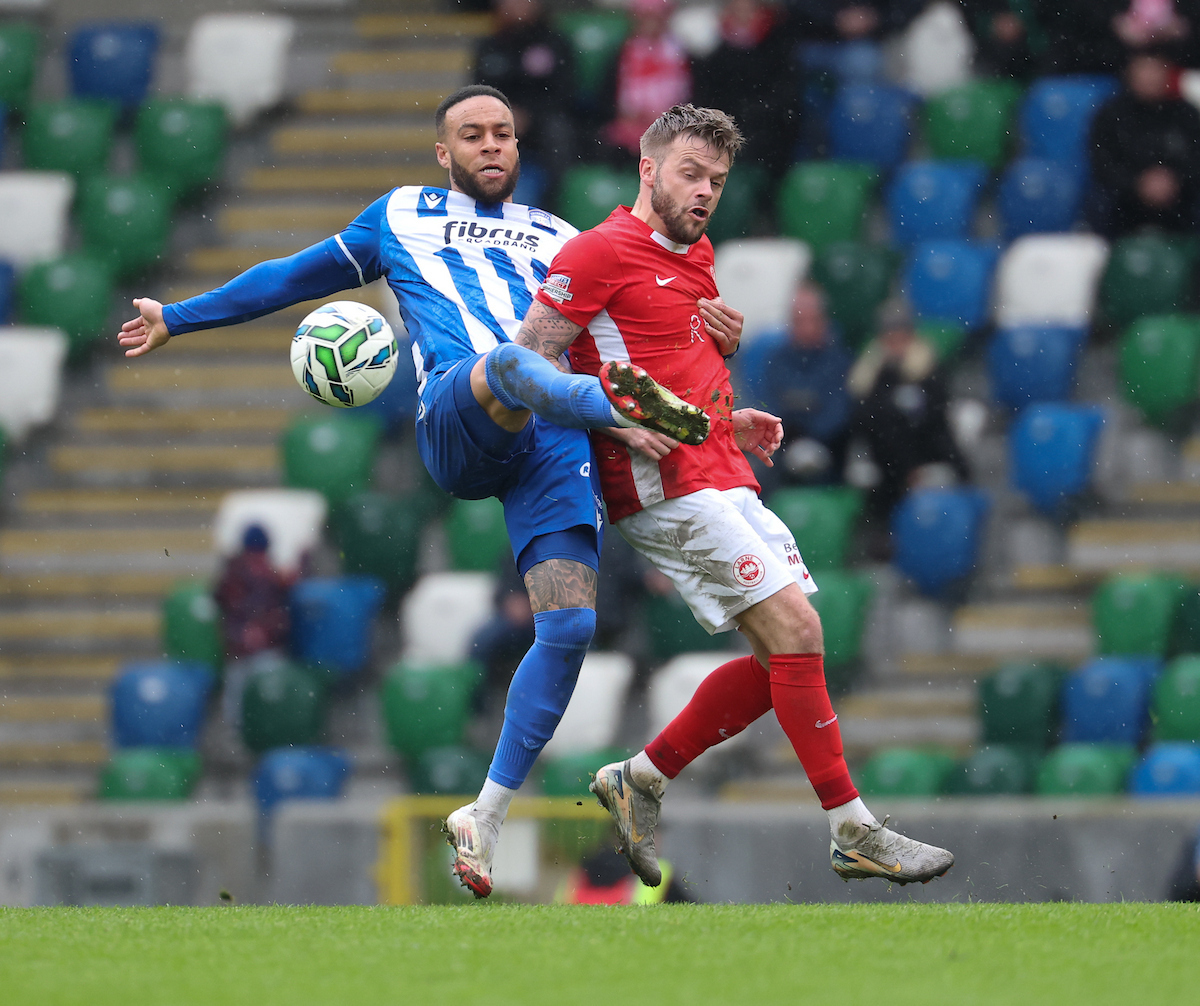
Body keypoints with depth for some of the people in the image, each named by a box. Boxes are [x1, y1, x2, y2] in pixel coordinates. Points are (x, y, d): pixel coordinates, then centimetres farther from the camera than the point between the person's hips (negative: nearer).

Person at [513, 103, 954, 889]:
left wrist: (733, 421, 12)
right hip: (671, 487, -9)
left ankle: (642, 779, 16)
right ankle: (854, 832, -11)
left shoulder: (697, 256, 20)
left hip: (725, 481, 9)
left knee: (786, 656, 6)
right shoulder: (600, 252, -7)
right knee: (795, 631, -15)